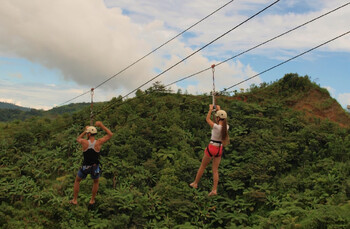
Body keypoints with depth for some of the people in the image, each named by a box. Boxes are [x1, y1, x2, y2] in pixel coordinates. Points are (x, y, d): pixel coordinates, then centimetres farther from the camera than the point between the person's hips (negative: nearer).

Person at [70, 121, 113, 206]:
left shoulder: (84, 142, -17)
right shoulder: (99, 142, -18)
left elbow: (78, 139, 9)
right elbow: (110, 134, -7)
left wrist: (85, 131, 10)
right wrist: (101, 125, -9)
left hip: (85, 167, 0)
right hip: (95, 168, 0)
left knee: (77, 180, 28)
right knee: (96, 181, 32)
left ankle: (75, 200, 32)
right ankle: (92, 200, 36)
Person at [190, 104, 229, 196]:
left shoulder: (216, 126, -21)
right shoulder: (226, 127, -5)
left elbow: (207, 119, -5)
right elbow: (222, 120, 18)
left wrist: (211, 109, 5)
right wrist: (219, 110, 22)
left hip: (211, 148, -5)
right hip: (219, 150, 5)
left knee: (202, 166, 14)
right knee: (215, 170, 9)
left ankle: (195, 183, 28)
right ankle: (214, 189, 5)